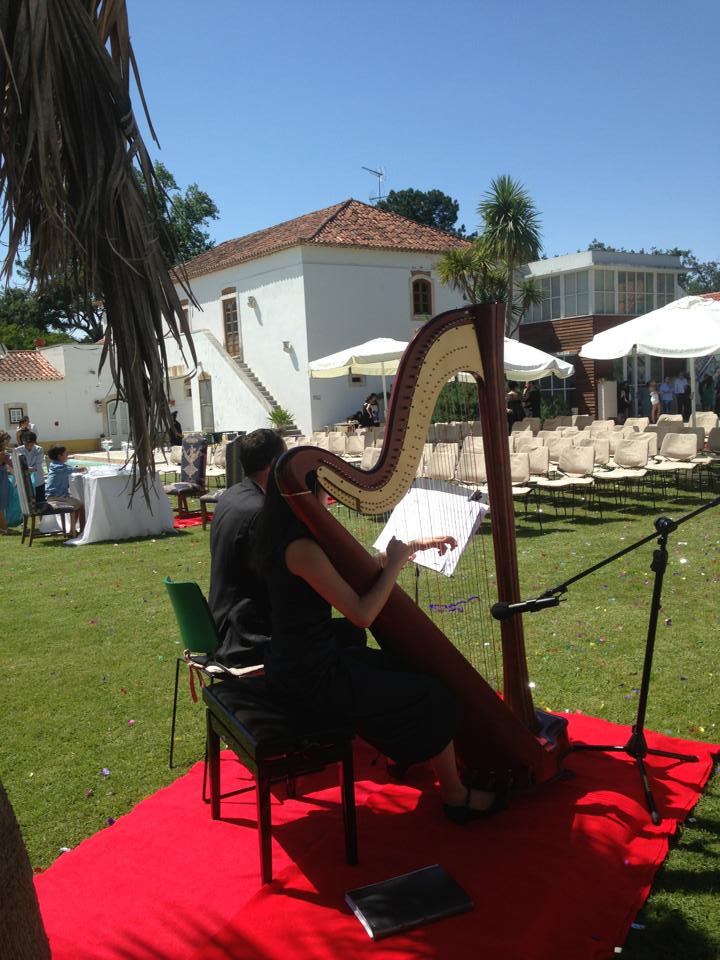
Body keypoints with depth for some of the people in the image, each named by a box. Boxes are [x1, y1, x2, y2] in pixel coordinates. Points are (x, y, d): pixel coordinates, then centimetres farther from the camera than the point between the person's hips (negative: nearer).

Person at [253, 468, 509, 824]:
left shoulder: (280, 535, 4)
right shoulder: (302, 549, -26)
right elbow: (362, 614, -25)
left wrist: (412, 547, 9)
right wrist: (395, 564, -13)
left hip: (293, 662, 10)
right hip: (312, 675, -10)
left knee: (402, 670, 25)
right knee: (432, 697, 1)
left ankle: (406, 754, 41)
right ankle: (456, 796, 18)